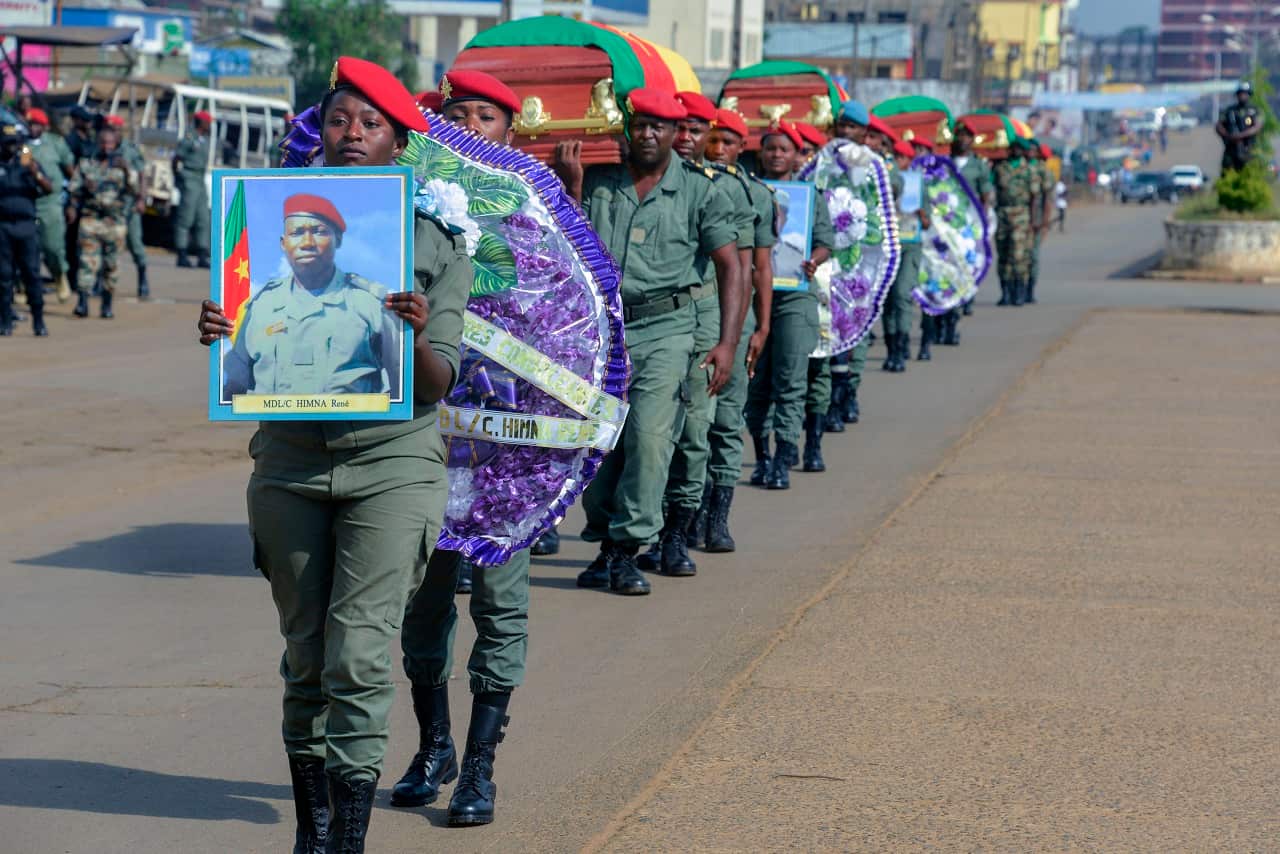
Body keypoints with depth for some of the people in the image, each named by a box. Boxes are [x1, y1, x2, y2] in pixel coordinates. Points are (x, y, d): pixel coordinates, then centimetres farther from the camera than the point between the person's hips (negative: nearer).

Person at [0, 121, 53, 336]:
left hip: (26, 224, 0)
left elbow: (49, 189, -2)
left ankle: (38, 321, -3)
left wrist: (35, 172, -17)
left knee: (32, 274, -5)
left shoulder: (29, 163, 11)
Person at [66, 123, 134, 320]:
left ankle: (107, 304, 13)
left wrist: (127, 172, -17)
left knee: (111, 264, 5)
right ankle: (82, 303, -14)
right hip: (90, 220, -1)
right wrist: (72, 208, -5)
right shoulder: (87, 165, 10)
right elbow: (75, 189, 10)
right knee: (88, 261, -10)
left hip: (115, 221, 1)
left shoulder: (123, 166, 9)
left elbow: (134, 189, -3)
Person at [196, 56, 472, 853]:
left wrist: (416, 338, -25)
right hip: (289, 463, 3)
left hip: (392, 464, -2)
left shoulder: (438, 243, 1)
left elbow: (437, 384, -3)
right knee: (305, 659, 8)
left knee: (359, 658, -11)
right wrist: (220, 334, -16)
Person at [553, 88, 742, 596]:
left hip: (665, 329, -2)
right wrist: (571, 186, -3)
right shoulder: (597, 180, 7)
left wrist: (727, 344, -9)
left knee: (650, 435, -15)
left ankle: (628, 549, -9)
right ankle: (605, 547, 17)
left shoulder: (699, 191, 3)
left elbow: (730, 268, 1)